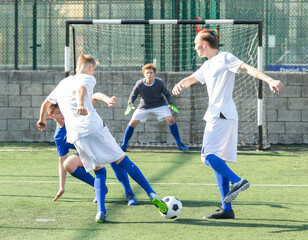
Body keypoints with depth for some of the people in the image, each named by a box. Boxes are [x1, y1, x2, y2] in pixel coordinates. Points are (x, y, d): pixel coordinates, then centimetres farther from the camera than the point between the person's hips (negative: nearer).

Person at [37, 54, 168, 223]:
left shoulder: (62, 83, 27)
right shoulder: (88, 78, 10)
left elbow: (45, 104, 38)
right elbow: (81, 89, -15)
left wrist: (42, 121, 57)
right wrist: (80, 105, -36)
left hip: (76, 136, 5)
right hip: (95, 128, -5)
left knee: (99, 172, 14)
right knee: (123, 161, 1)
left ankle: (101, 211, -4)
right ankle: (152, 195, -7)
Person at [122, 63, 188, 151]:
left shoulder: (159, 83, -21)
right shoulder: (139, 84, -20)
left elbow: (167, 94, -5)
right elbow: (133, 95, -4)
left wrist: (171, 104, -21)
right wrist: (130, 104, -22)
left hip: (159, 105, -1)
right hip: (144, 106, 1)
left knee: (170, 120, -19)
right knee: (132, 123, -6)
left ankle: (179, 144, -6)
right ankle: (124, 146, 12)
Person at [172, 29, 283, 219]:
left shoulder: (225, 58, -4)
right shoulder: (208, 65, 23)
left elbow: (247, 68, -16)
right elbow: (192, 79, 34)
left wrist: (270, 80, -32)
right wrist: (180, 84, 9)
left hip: (222, 115, -9)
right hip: (216, 115, 9)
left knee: (208, 155, -19)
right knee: (218, 161, 5)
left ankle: (238, 181, -23)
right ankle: (226, 209, 2)